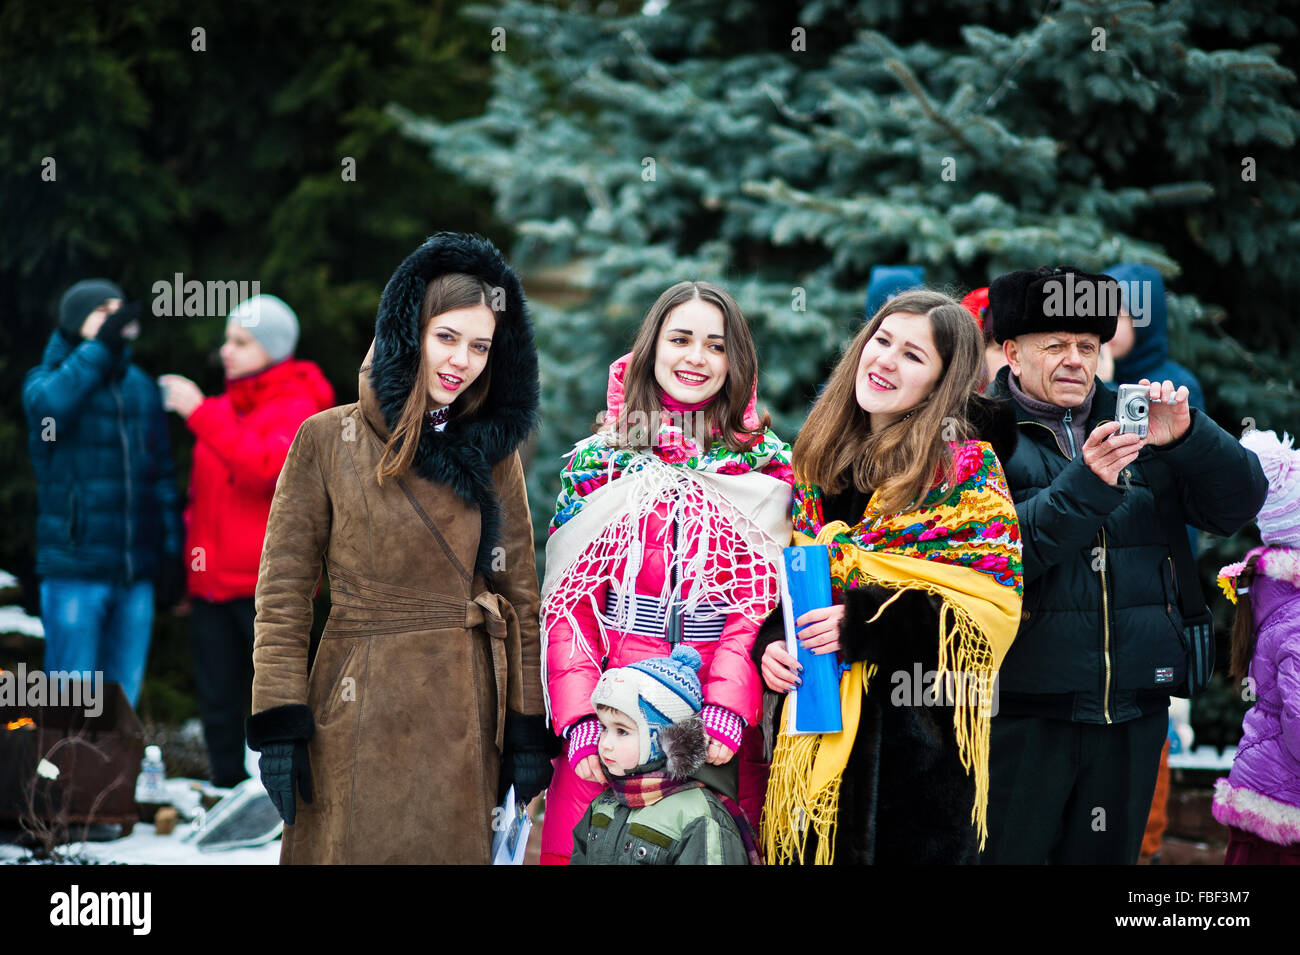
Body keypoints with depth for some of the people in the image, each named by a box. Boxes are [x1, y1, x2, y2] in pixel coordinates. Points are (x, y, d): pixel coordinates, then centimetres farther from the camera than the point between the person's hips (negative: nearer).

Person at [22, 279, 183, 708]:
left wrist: (170, 550, 10)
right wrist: (101, 346, -21)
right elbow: (49, 405, -25)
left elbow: (161, 473, 16)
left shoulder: (141, 386, 13)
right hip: (74, 571, -4)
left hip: (135, 574, 5)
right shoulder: (47, 378, 0)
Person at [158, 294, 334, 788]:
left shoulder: (296, 409, -6)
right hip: (213, 585, 7)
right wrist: (192, 551, 13)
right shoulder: (224, 407, 16)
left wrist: (202, 415, -24)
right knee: (219, 707, 9)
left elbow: (268, 470, -25)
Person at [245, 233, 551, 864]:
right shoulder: (328, 441, -1)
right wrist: (278, 723, -8)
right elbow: (283, 591, -1)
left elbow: (519, 594, 9)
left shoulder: (492, 452, 8)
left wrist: (528, 729, 4)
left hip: (464, 725, 3)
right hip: (361, 715, -3)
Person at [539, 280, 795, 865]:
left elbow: (765, 596, -3)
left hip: (724, 714, 0)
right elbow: (568, 600, 3)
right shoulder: (598, 460, 7)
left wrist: (727, 708, -18)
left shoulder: (767, 463, 5)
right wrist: (581, 721, -11)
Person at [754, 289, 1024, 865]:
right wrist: (770, 642, -2)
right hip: (815, 731, 5)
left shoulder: (965, 466, -6)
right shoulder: (821, 460, 12)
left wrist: (866, 623, -21)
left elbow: (995, 600, -13)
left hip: (915, 732, -5)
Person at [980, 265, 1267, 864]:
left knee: (1106, 856, 12)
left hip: (1133, 705, 4)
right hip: (1024, 708, -4)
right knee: (1005, 856, -1)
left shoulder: (1133, 426, 11)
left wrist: (1185, 436, -14)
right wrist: (1085, 483, -24)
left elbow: (1237, 505, 4)